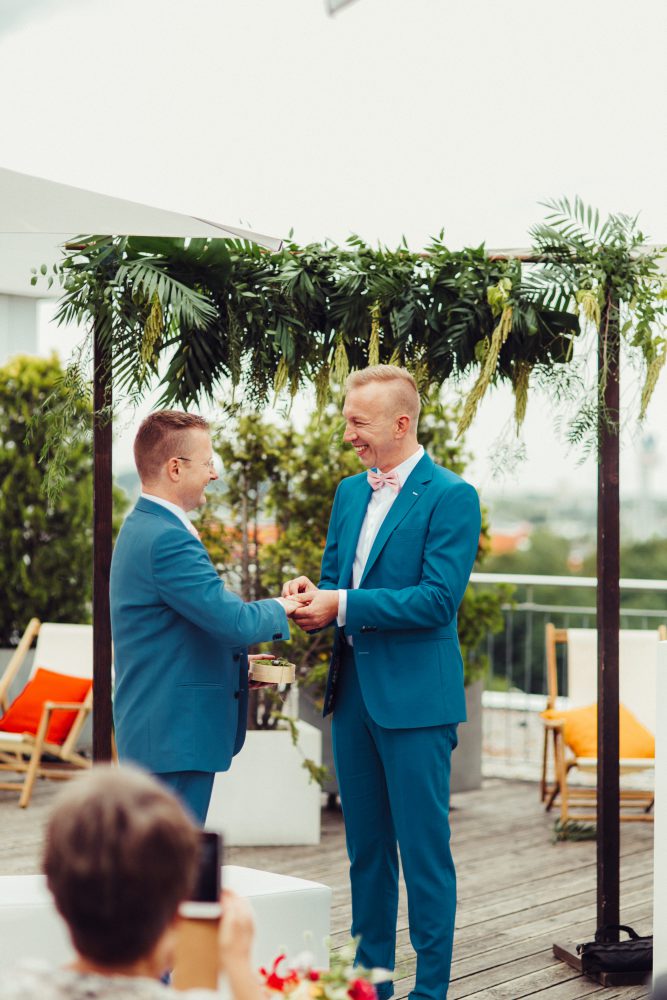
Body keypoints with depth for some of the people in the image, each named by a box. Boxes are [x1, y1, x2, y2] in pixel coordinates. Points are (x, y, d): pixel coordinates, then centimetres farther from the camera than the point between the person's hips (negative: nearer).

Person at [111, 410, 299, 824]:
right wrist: (280, 609, -3)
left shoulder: (144, 526, 14)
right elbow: (235, 622, -23)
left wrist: (239, 664, 12)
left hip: (154, 726, 11)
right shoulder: (168, 539, -20)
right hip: (176, 734, -11)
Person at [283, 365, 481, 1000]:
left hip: (415, 698, -7)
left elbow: (438, 599, -18)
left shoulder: (450, 497, -10)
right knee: (366, 848, 15)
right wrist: (312, 597, -4)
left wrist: (344, 607, -18)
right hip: (353, 693, 7)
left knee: (423, 851, -1)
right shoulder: (349, 493, 13)